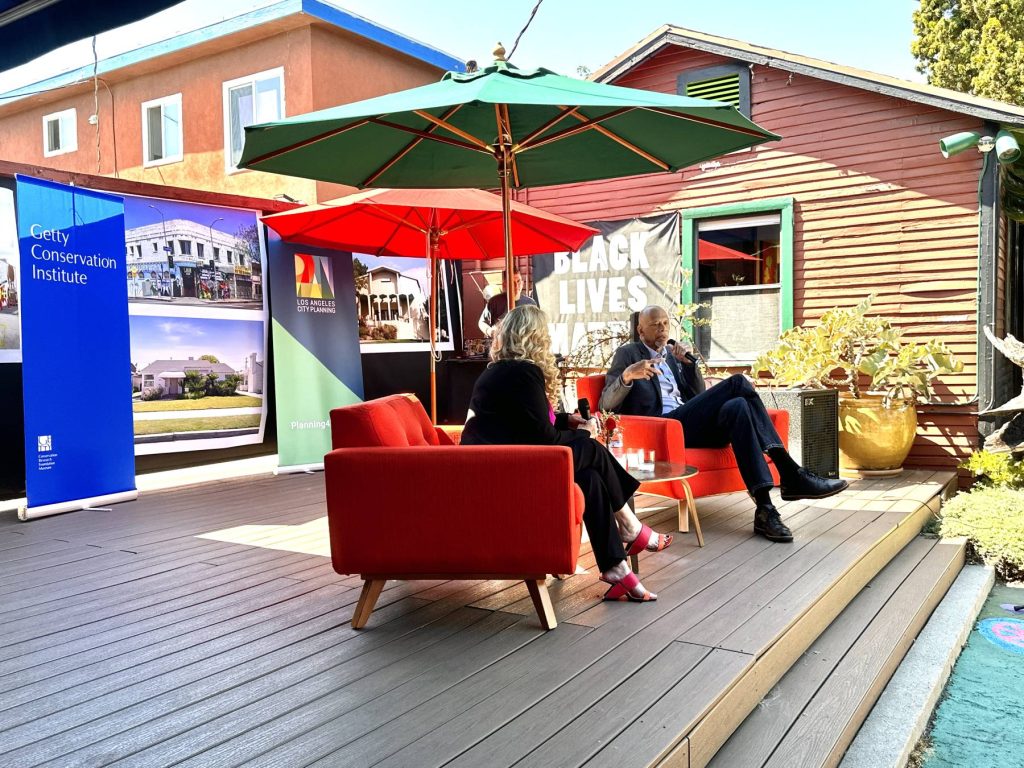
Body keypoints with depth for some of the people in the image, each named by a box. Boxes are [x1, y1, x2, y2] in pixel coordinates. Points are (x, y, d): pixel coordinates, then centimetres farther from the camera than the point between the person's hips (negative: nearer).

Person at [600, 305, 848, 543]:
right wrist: (627, 375, -22)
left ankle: (764, 508, -33)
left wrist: (689, 363, 6)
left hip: (690, 425, 6)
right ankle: (791, 474, -26)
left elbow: (699, 398, 20)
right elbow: (606, 404, -2)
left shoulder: (672, 357, 28)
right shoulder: (628, 353, 10)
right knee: (737, 383, -22)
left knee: (736, 407, -27)